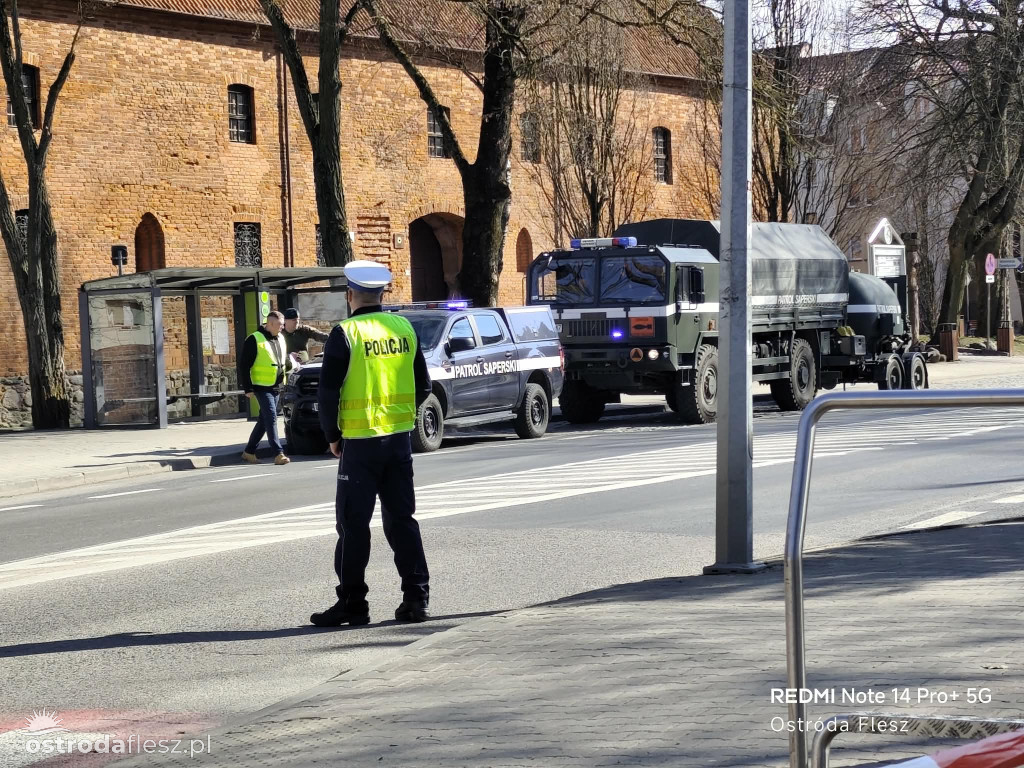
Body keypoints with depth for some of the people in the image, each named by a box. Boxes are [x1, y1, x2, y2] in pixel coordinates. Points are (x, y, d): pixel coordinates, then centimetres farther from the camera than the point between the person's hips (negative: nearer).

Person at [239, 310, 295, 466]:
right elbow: (245, 365, -11)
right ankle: (279, 454, -15)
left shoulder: (280, 338, 13)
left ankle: (249, 452, 22)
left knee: (264, 420, 11)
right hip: (262, 387, -8)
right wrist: (248, 388, -14)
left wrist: (290, 365, 7)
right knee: (271, 418, -13)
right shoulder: (254, 340, -10)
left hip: (276, 387, 8)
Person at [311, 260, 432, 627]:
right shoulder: (404, 328, 6)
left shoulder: (345, 334, -11)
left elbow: (328, 392, -11)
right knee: (401, 520, 11)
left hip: (360, 442, -5)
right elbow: (422, 385, 12)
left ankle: (352, 603, 4)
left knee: (353, 525, 2)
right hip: (400, 438, 5)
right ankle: (416, 598, 9)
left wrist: (332, 435, 1)